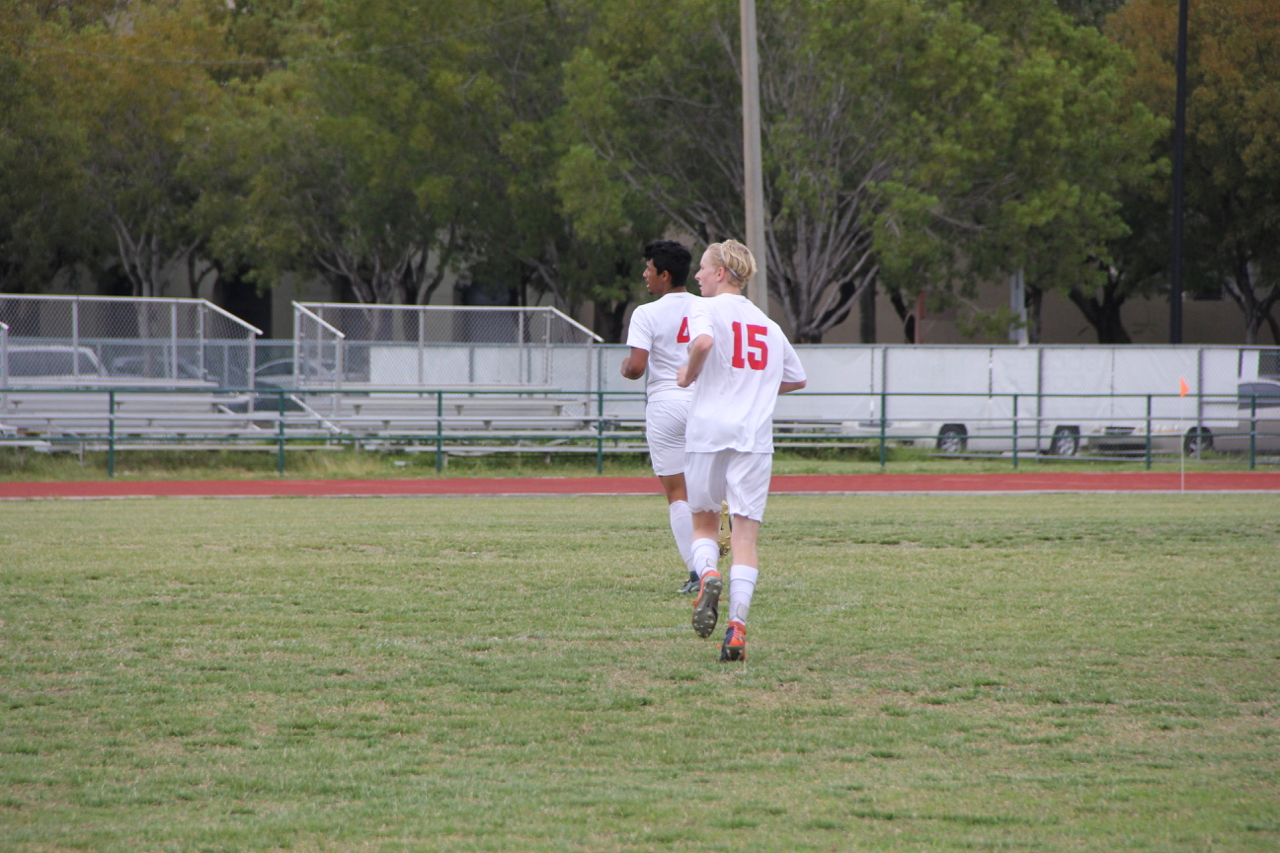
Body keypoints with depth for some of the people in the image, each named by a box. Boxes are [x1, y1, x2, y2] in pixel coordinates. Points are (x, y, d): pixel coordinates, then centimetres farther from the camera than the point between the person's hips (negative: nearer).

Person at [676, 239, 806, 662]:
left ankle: (707, 575, -16)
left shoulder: (706, 308, 0)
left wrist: (690, 374, -6)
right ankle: (737, 626, -12)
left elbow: (703, 342, -23)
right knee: (746, 534, -1)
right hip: (755, 435, 3)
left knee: (704, 523, 15)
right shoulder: (768, 324, 17)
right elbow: (796, 377, 25)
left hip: (708, 428, -3)